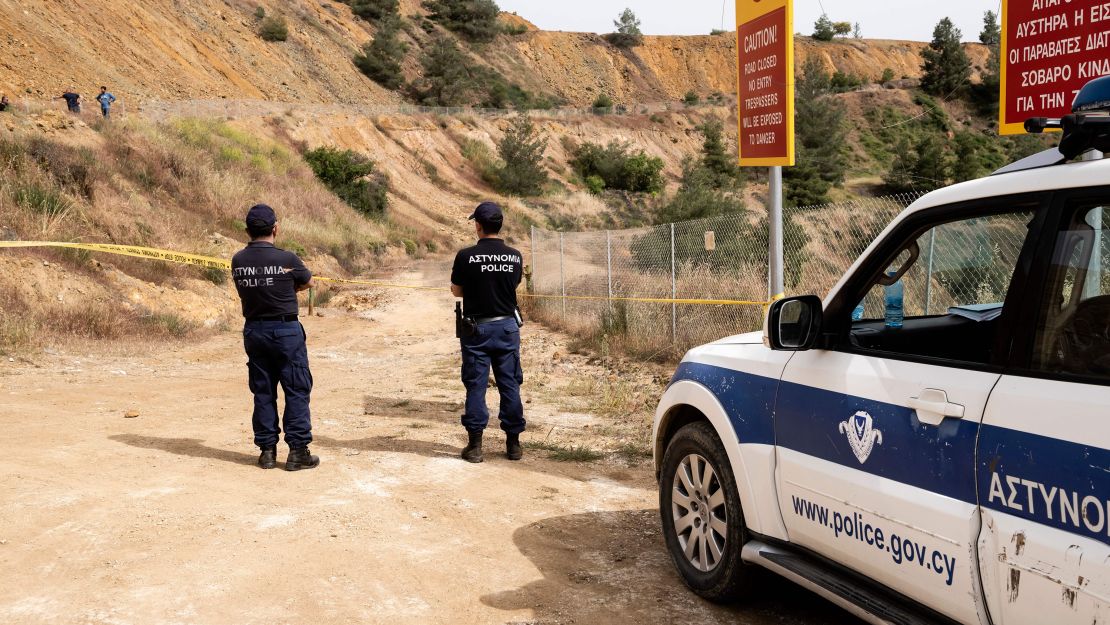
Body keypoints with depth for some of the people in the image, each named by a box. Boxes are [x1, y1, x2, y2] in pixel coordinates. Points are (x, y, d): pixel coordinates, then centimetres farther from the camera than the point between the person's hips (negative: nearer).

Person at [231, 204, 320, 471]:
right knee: (297, 391, 4)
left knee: (263, 392, 12)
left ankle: (267, 450, 16)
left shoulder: (237, 261, -1)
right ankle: (298, 451, 4)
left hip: (253, 331, 5)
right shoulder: (287, 259, -13)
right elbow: (308, 282, 4)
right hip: (285, 330, -5)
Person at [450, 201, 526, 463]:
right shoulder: (515, 257, -2)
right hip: (507, 326, 3)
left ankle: (475, 445, 8)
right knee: (510, 385, 10)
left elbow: (457, 291, 0)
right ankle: (513, 443, 16)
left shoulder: (466, 256, -11)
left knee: (476, 385, 5)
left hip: (477, 328, -2)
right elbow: (513, 286, 8)